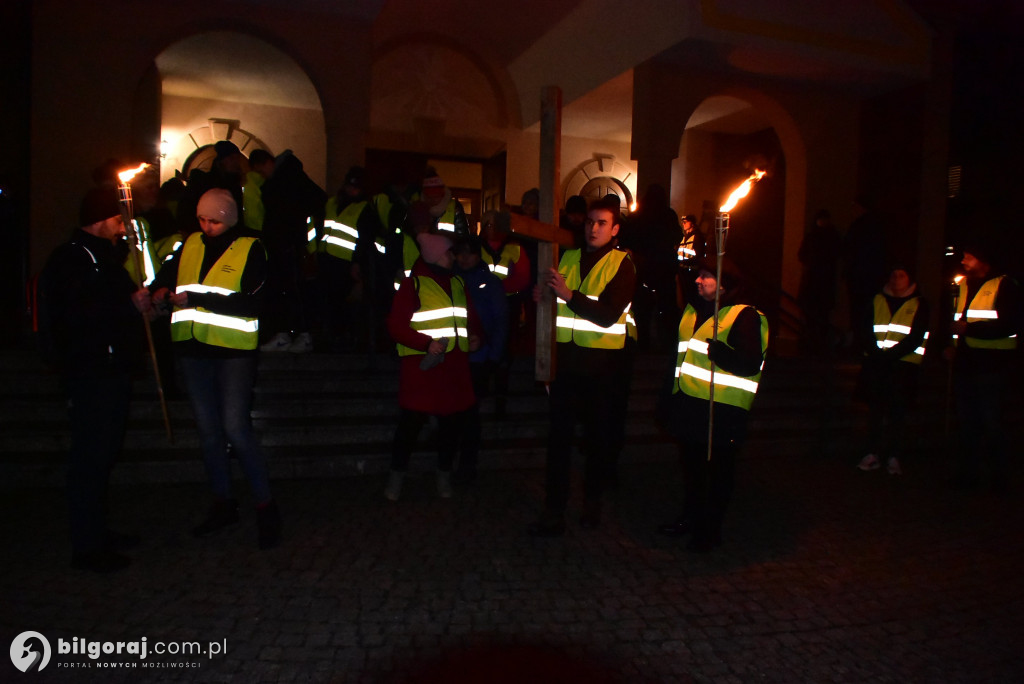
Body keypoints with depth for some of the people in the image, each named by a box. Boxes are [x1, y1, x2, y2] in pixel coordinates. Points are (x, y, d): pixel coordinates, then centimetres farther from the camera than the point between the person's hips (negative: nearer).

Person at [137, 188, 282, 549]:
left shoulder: (251, 248, -5)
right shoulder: (190, 244, 11)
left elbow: (250, 302, -15)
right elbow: (166, 276, 16)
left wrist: (197, 299, -21)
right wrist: (157, 293, -8)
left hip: (234, 349, -6)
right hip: (193, 348, 6)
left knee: (236, 428, -11)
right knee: (208, 430, 12)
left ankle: (265, 506, 1)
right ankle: (223, 503, 26)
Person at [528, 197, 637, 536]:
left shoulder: (622, 265, -3)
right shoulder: (568, 257, 11)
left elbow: (608, 315, -15)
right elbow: (555, 302, 21)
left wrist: (569, 295, -24)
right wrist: (542, 292, 0)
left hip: (601, 360, -3)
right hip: (567, 355, 3)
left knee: (598, 437, 10)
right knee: (559, 435, 0)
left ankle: (592, 502, 29)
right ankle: (553, 513, 6)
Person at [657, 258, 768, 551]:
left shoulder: (744, 316, -10)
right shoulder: (692, 311, 15)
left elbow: (750, 364, -20)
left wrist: (712, 348, -25)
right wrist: (671, 398, 21)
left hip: (722, 409, -7)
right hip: (688, 403, 8)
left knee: (718, 469, 4)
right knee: (691, 464, 17)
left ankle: (710, 530, 17)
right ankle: (690, 517, 34)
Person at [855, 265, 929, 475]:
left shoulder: (919, 304, 4)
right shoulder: (878, 300, 13)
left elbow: (916, 338, -5)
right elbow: (867, 330, 8)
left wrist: (890, 355, -15)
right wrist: (876, 353, -8)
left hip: (903, 364, -2)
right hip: (876, 363, 3)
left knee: (897, 411, -3)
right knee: (875, 409, 3)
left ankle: (893, 457, 4)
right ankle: (873, 454, 8)